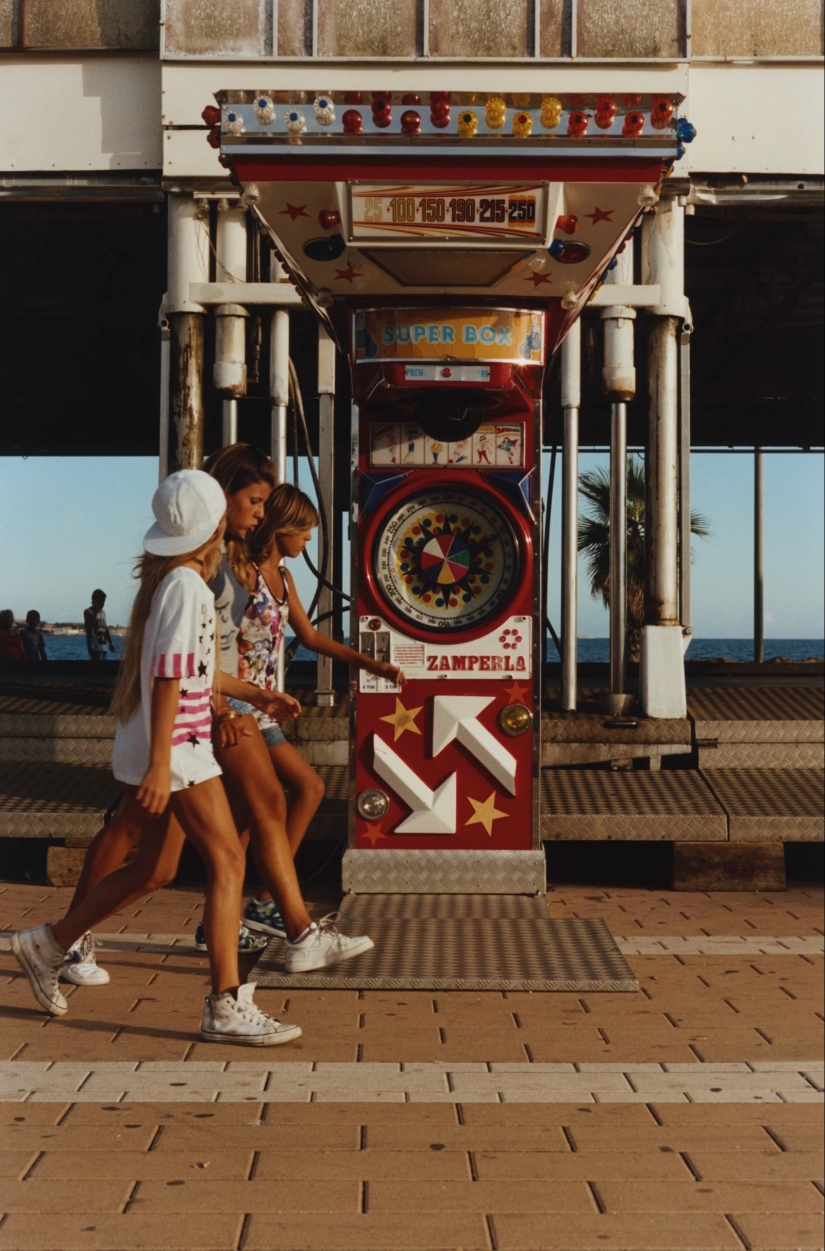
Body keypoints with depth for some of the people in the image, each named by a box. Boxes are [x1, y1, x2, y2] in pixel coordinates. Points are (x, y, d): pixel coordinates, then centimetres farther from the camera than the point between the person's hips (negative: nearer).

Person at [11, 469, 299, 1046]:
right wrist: (160, 764, -22)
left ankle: (48, 945, 27)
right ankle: (227, 1007, -7)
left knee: (149, 869, 16)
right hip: (175, 746, -10)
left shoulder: (166, 578, 13)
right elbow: (169, 677, -20)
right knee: (227, 862, -7)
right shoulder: (187, 585, -15)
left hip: (159, 745, 10)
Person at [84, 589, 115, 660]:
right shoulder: (88, 612, -5)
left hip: (104, 645, 7)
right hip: (95, 646, -7)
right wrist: (96, 612, -19)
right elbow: (88, 625, -22)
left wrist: (111, 642, 17)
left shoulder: (103, 613, 15)